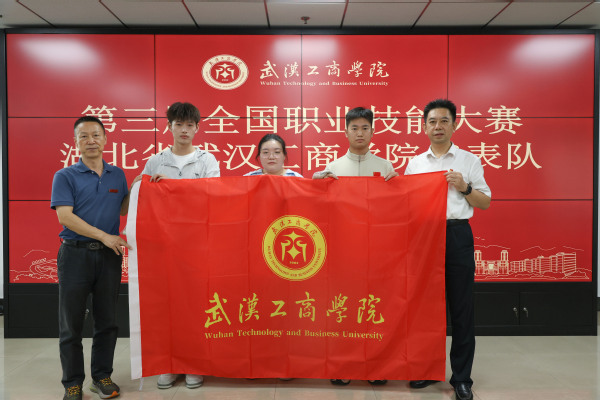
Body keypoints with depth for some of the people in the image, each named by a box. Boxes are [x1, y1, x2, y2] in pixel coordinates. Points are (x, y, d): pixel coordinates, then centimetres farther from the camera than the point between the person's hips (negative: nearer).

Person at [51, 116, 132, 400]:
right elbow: (64, 216, -11)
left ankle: (102, 376, 25)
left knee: (107, 321, 10)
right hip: (75, 254, -3)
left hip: (109, 255, 3)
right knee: (71, 323, 5)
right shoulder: (65, 176, -1)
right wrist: (104, 236, -17)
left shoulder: (117, 174, 11)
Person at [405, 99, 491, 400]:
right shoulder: (414, 163, 13)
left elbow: (485, 203, 7)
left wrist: (465, 187, -9)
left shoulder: (469, 161, 7)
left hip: (458, 236, -2)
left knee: (461, 307, 2)